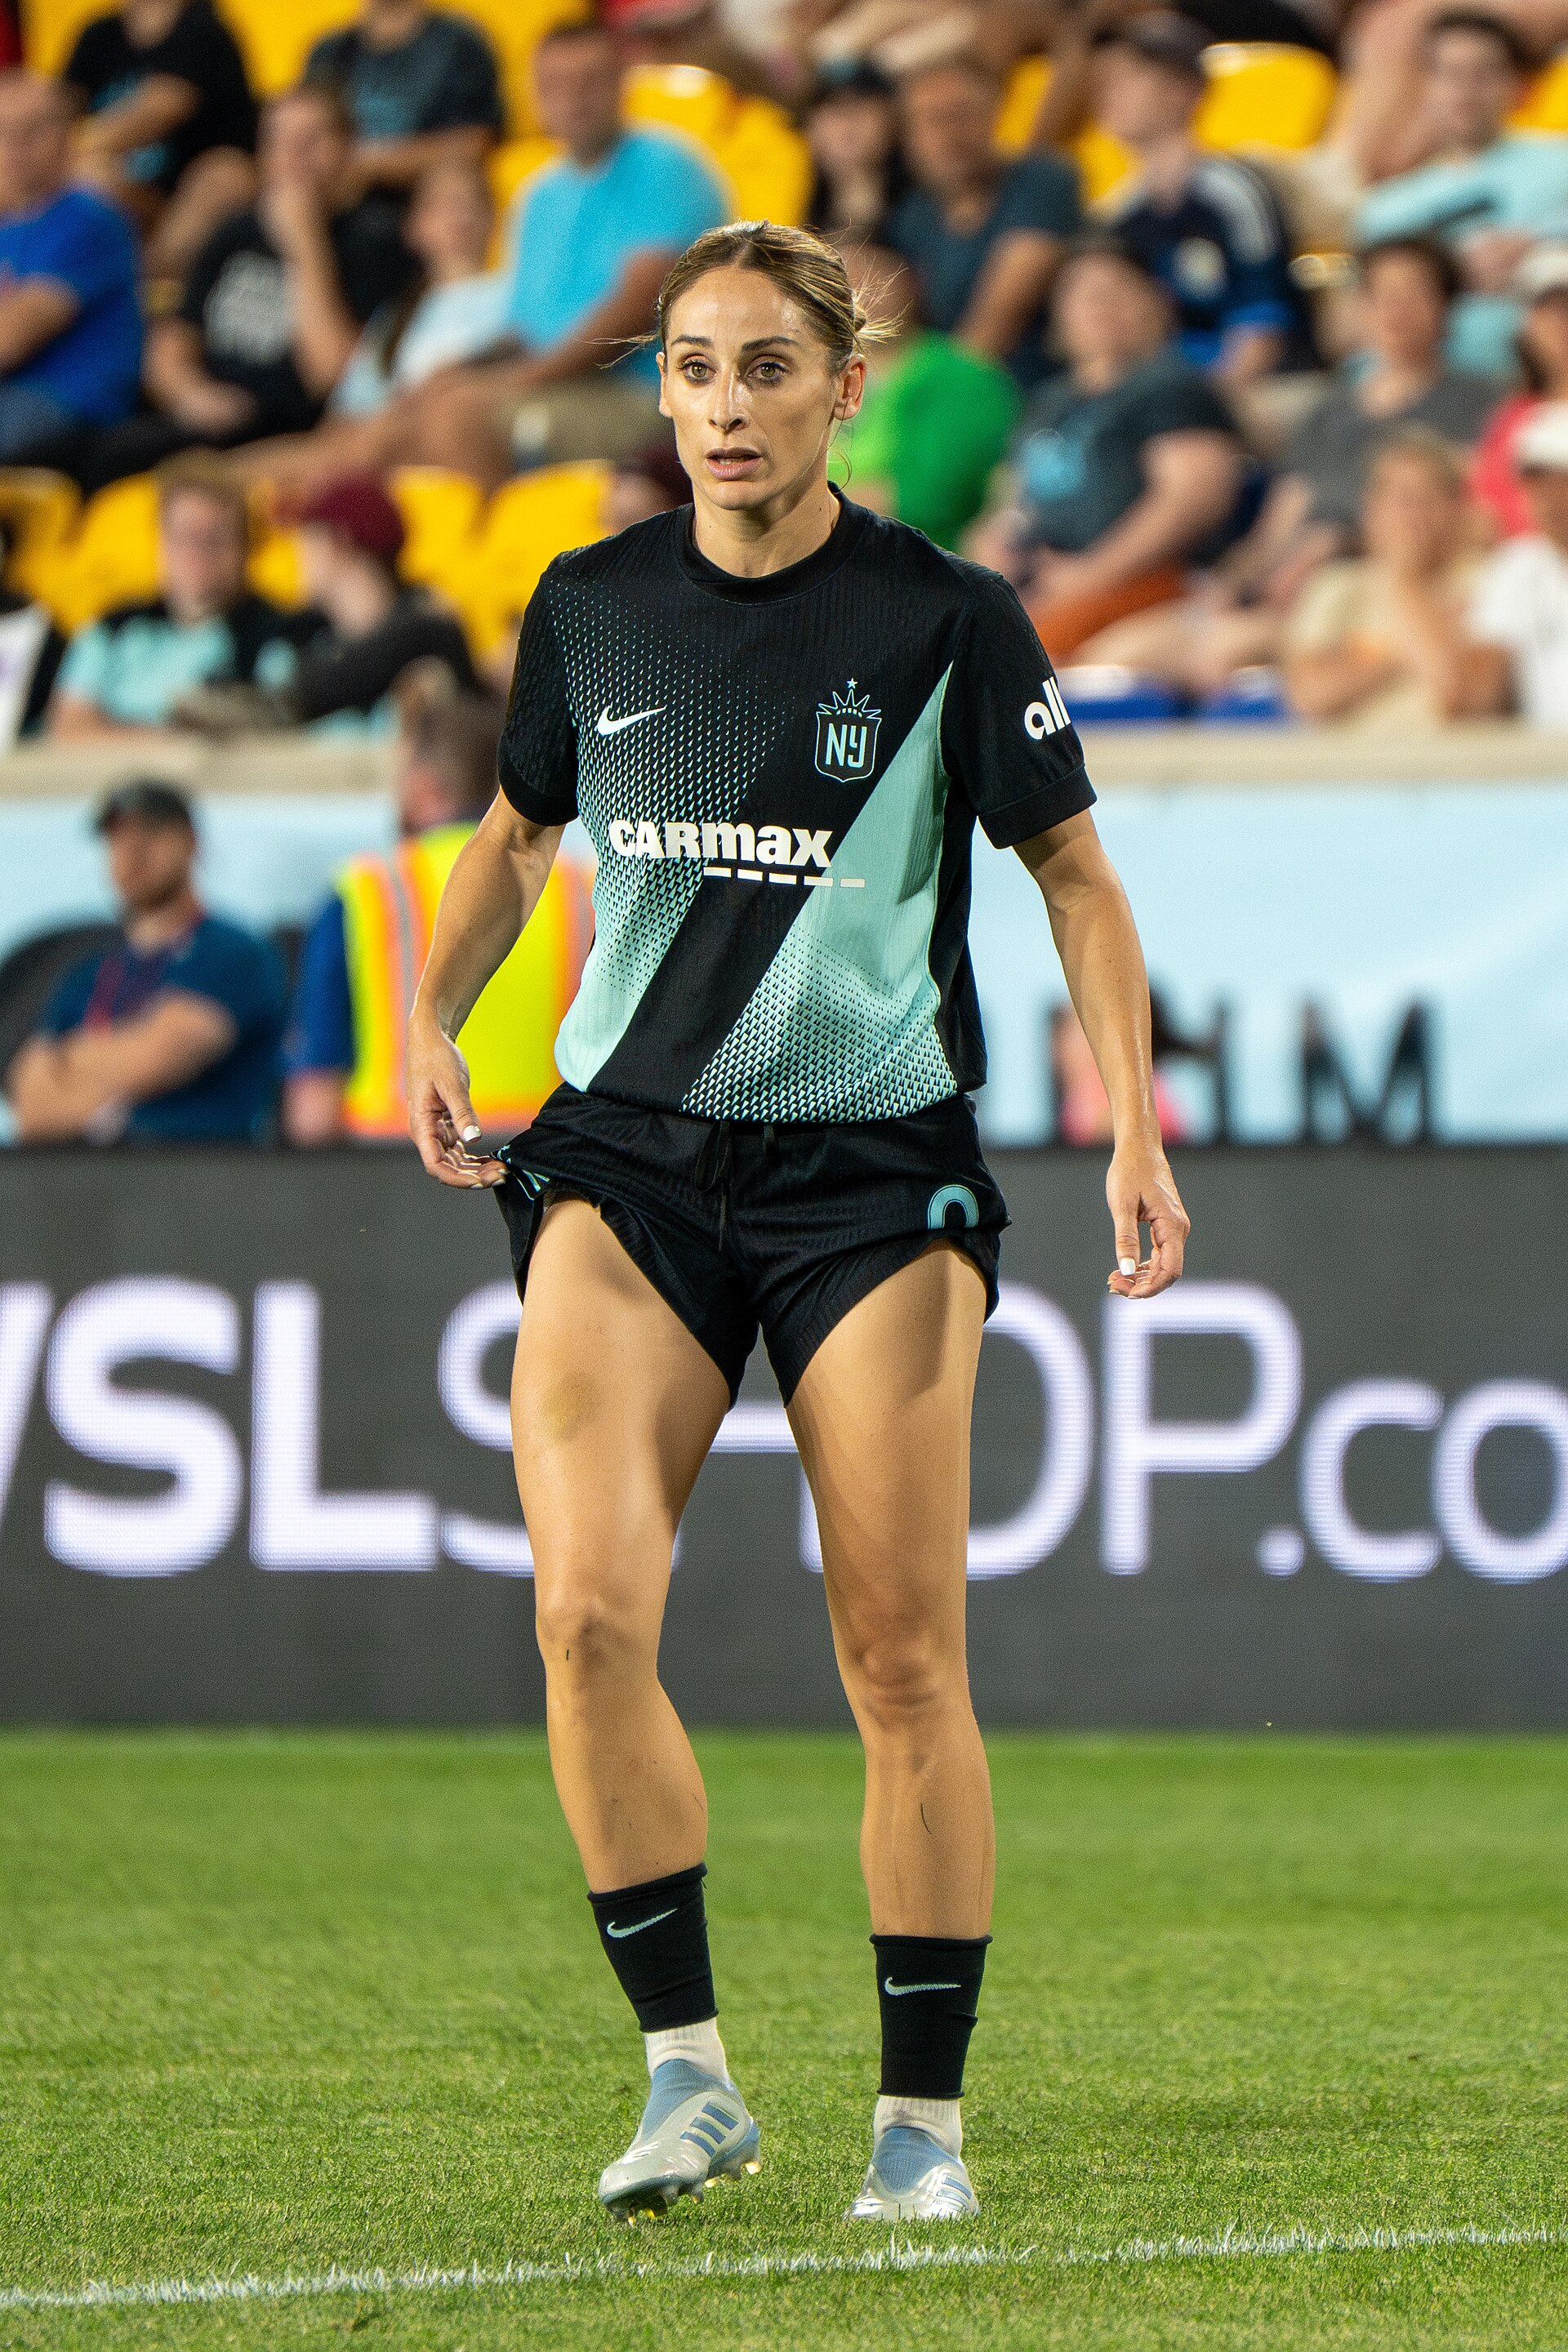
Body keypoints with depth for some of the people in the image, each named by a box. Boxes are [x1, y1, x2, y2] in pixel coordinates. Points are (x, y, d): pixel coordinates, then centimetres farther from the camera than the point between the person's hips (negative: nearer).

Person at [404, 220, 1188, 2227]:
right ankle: (686, 2072, -6)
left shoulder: (946, 621, -4)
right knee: (585, 1613, -17)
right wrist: (433, 1022, 7)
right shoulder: (592, 610, 5)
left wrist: (1134, 1121, -9)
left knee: (901, 1661, -3)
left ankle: (923, 2118, 9)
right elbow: (517, 833, 22)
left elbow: (1074, 873, 3)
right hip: (625, 1155, 2)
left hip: (875, 1162, -2)